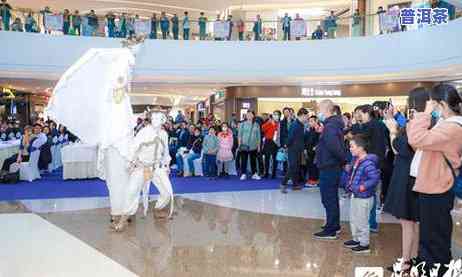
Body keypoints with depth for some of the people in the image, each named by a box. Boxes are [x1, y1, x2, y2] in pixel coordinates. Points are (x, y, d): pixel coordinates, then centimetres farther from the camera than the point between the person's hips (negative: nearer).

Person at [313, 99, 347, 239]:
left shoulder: (330, 126, -21)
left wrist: (344, 159, -21)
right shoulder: (334, 123, 11)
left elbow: (334, 146, -34)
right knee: (332, 198, 19)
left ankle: (331, 230, 7)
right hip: (332, 166, 10)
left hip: (328, 168, -10)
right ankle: (335, 225, 31)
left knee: (328, 199, -1)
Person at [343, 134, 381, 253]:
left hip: (363, 198, -9)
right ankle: (356, 239, 38)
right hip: (354, 195, 9)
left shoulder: (367, 163, -25)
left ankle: (364, 245, 20)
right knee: (353, 219, 21)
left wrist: (362, 187, -25)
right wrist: (349, 184, 7)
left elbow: (375, 178, -30)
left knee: (362, 221, 4)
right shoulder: (356, 160, 3)